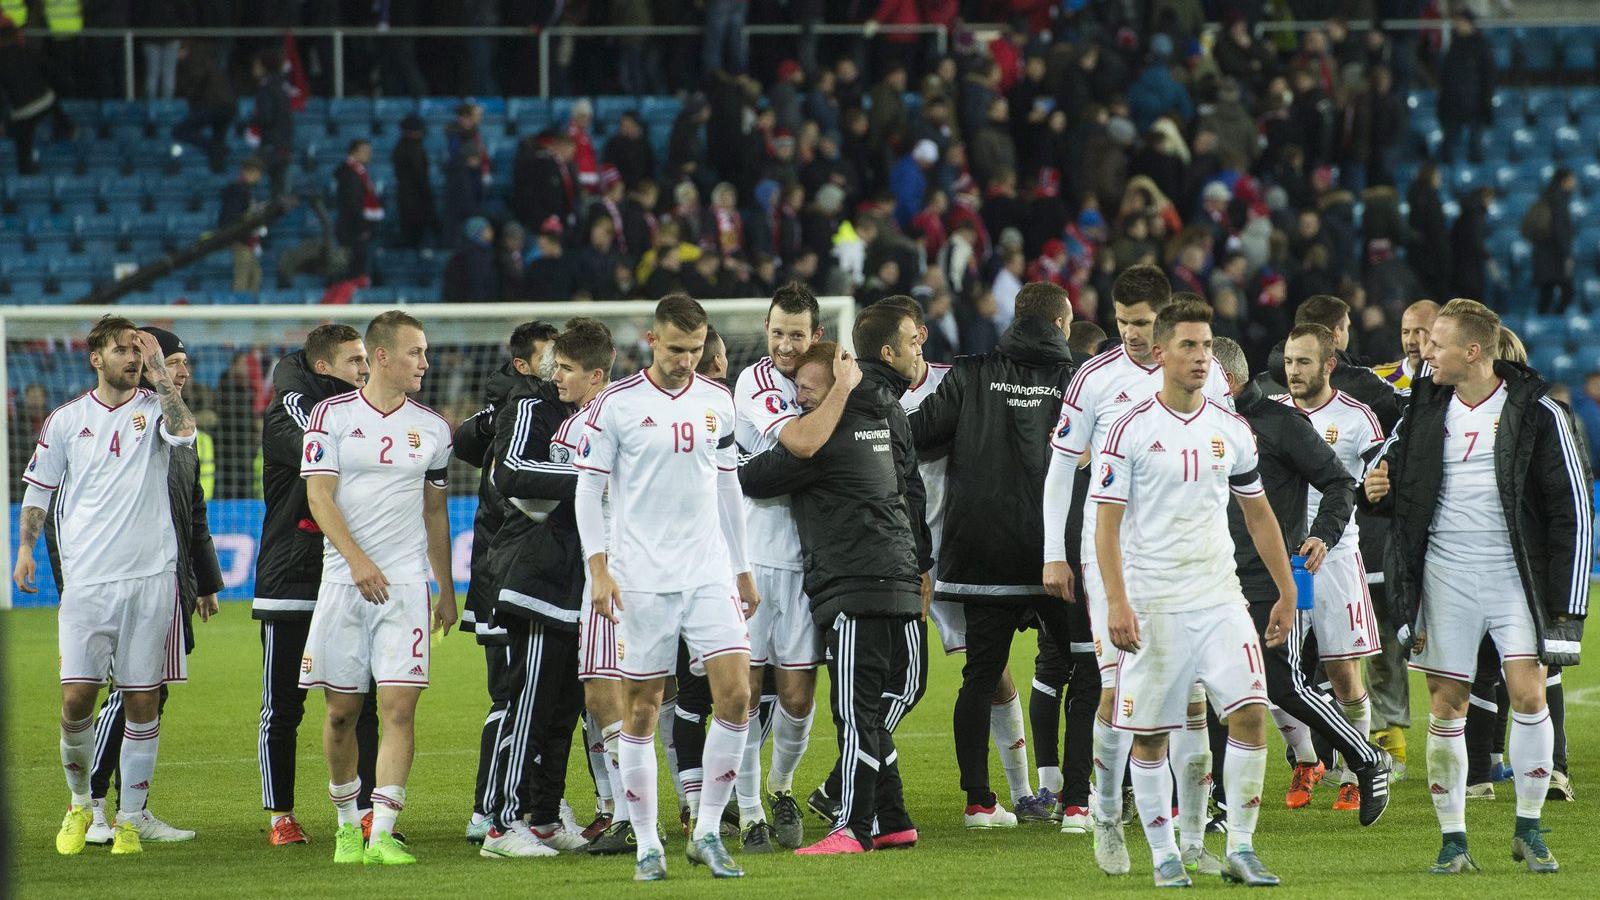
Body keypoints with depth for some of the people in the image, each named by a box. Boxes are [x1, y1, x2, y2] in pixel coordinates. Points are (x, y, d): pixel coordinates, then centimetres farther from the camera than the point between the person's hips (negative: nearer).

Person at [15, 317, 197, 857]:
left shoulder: (153, 408, 4)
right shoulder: (66, 421, 8)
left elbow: (183, 429, -20)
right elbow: (39, 489, 13)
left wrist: (158, 372, -20)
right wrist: (24, 548, 1)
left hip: (150, 578, 0)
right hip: (86, 582, 0)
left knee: (143, 703, 1)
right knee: (76, 699, -7)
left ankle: (129, 820, 10)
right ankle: (80, 804, 15)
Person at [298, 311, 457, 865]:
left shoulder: (431, 427, 11)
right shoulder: (333, 414, 1)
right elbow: (319, 495, -6)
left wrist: (447, 591, 20)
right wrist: (358, 560, -18)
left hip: (407, 583, 1)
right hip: (344, 580, -1)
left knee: (399, 706, -11)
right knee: (342, 710, 4)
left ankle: (382, 834, -14)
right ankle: (347, 825, 21)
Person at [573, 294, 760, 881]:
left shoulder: (717, 402, 9)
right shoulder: (615, 405, -3)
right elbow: (588, 489, -2)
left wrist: (743, 570, 19)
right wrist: (599, 568, -11)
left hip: (709, 573, 3)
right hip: (642, 581, -3)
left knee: (736, 695, -9)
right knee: (641, 711, 0)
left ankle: (707, 833, 3)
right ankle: (647, 846, 7)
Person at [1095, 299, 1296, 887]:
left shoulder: (1231, 430, 8)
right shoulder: (1131, 430, -5)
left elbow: (1259, 515, 18)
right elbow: (1107, 523, -7)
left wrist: (1286, 593, 17)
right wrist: (1116, 601, -17)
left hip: (1220, 598, 3)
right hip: (1152, 606, -3)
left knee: (1250, 713, -11)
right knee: (1150, 736, 1)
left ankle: (1241, 850, -3)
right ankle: (1164, 856, 14)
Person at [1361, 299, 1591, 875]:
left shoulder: (1537, 413, -5)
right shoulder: (1425, 412, 6)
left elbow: (1571, 511, -4)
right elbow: (1389, 470, 20)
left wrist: (1564, 604, -8)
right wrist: (1376, 491, -6)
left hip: (1515, 574, -3)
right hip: (1445, 577, 3)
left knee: (1528, 694, -11)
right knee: (1446, 707, 1)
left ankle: (1528, 832, 3)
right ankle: (1453, 841, 8)